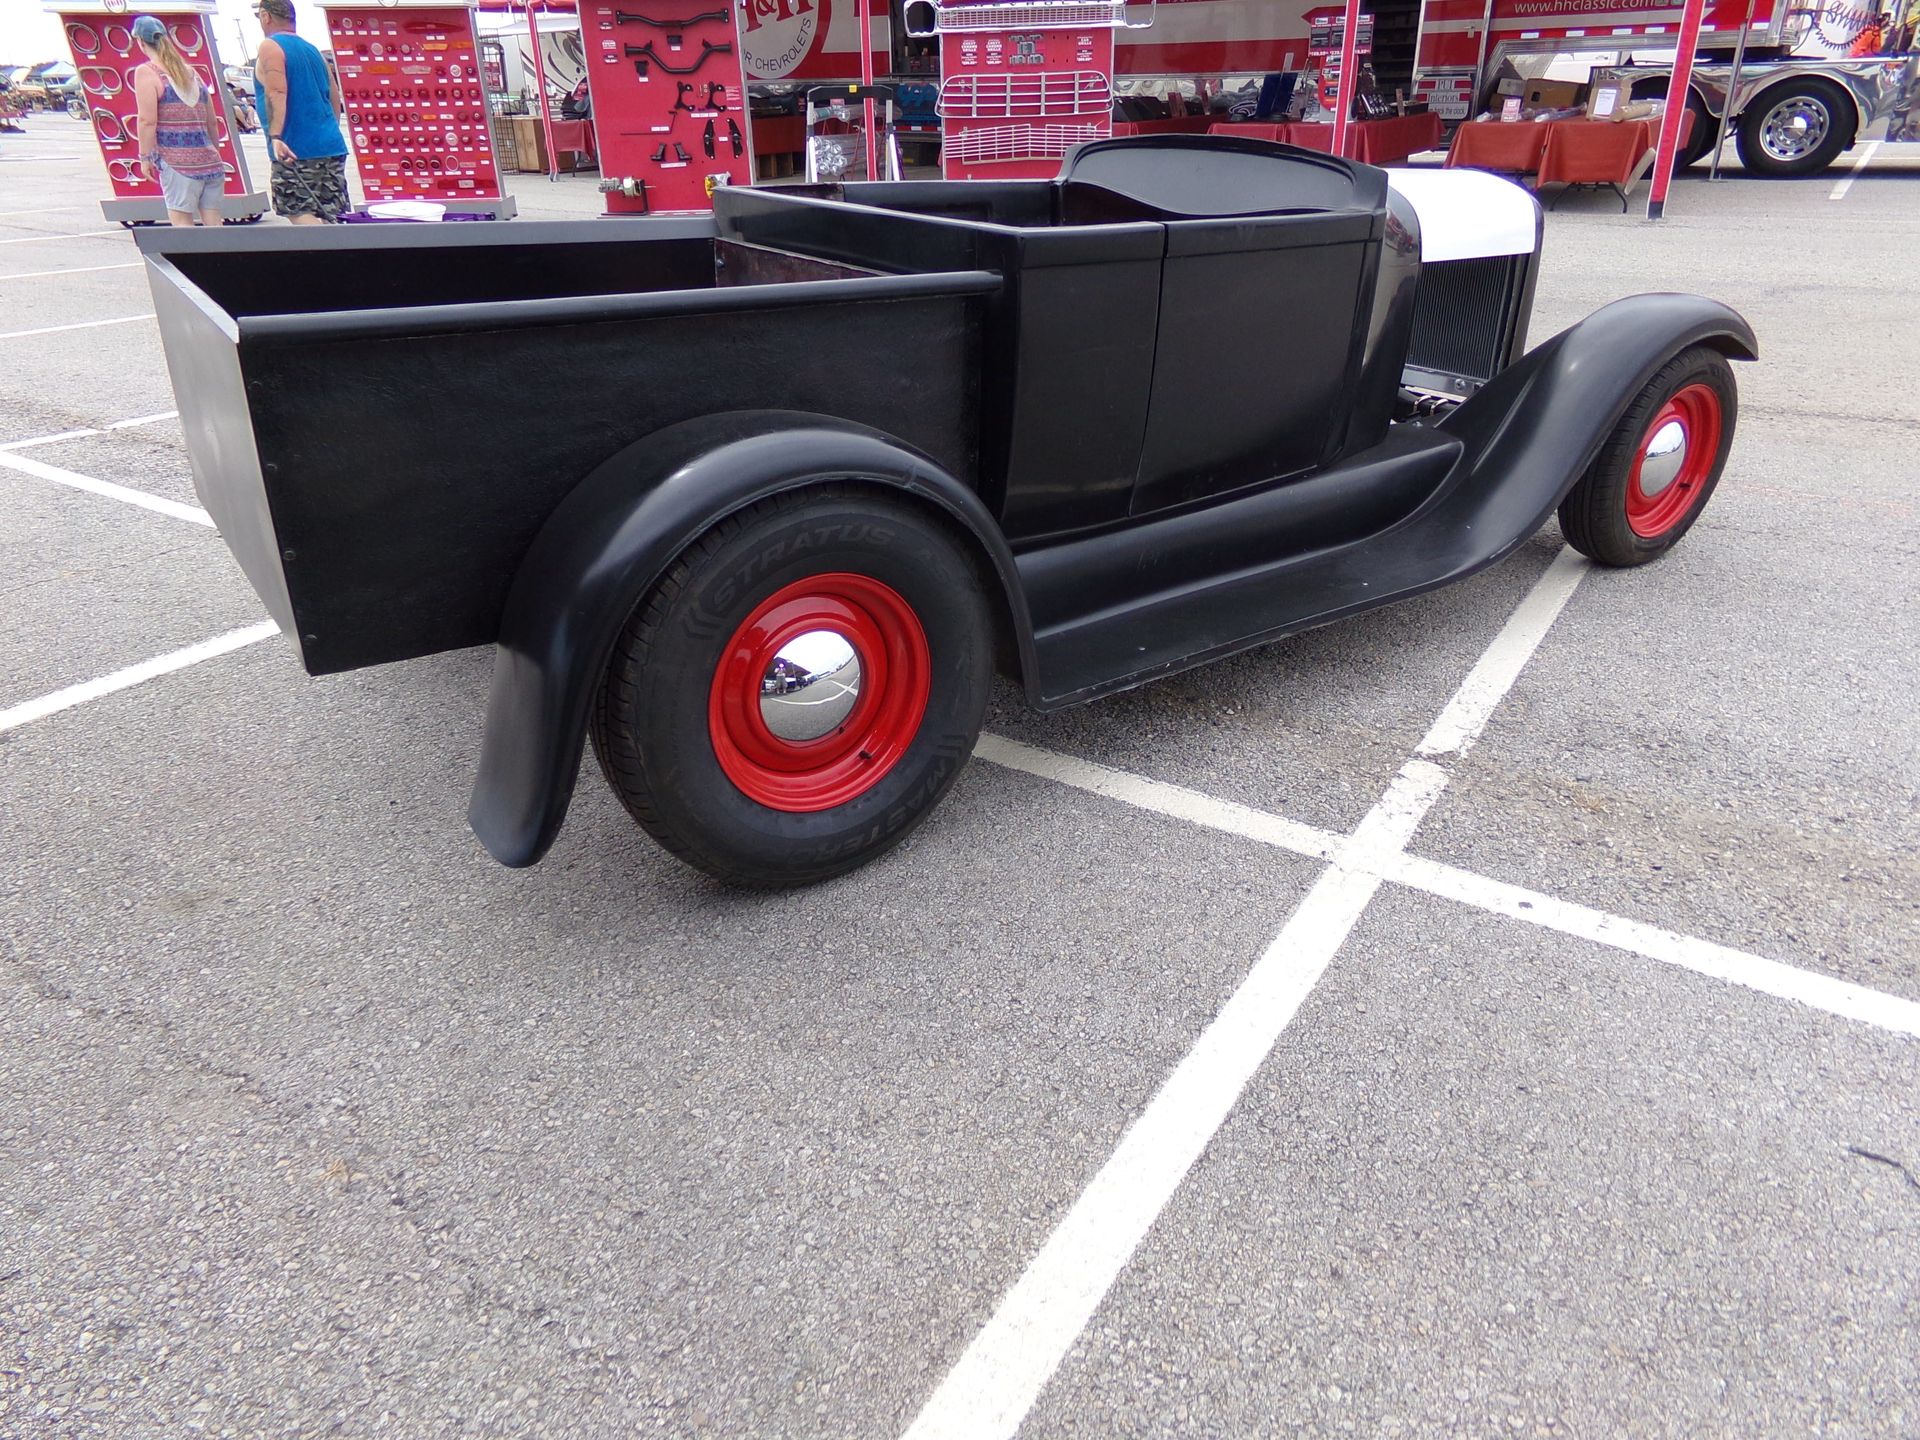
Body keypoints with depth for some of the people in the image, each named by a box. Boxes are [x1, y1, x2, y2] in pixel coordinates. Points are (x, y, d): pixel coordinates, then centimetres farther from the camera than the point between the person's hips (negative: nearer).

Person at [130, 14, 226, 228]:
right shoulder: (190, 72, 18)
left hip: (178, 161, -6)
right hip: (209, 160, 6)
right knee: (213, 224, 3)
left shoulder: (146, 73, -2)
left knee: (182, 222, -5)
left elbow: (147, 120, -10)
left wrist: (145, 157, -2)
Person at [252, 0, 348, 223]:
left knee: (300, 212, -7)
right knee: (330, 217, 7)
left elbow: (276, 94, -18)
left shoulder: (270, 47, -3)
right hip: (332, 147, 7)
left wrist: (275, 137, -25)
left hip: (295, 150, -7)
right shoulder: (312, 50, 18)